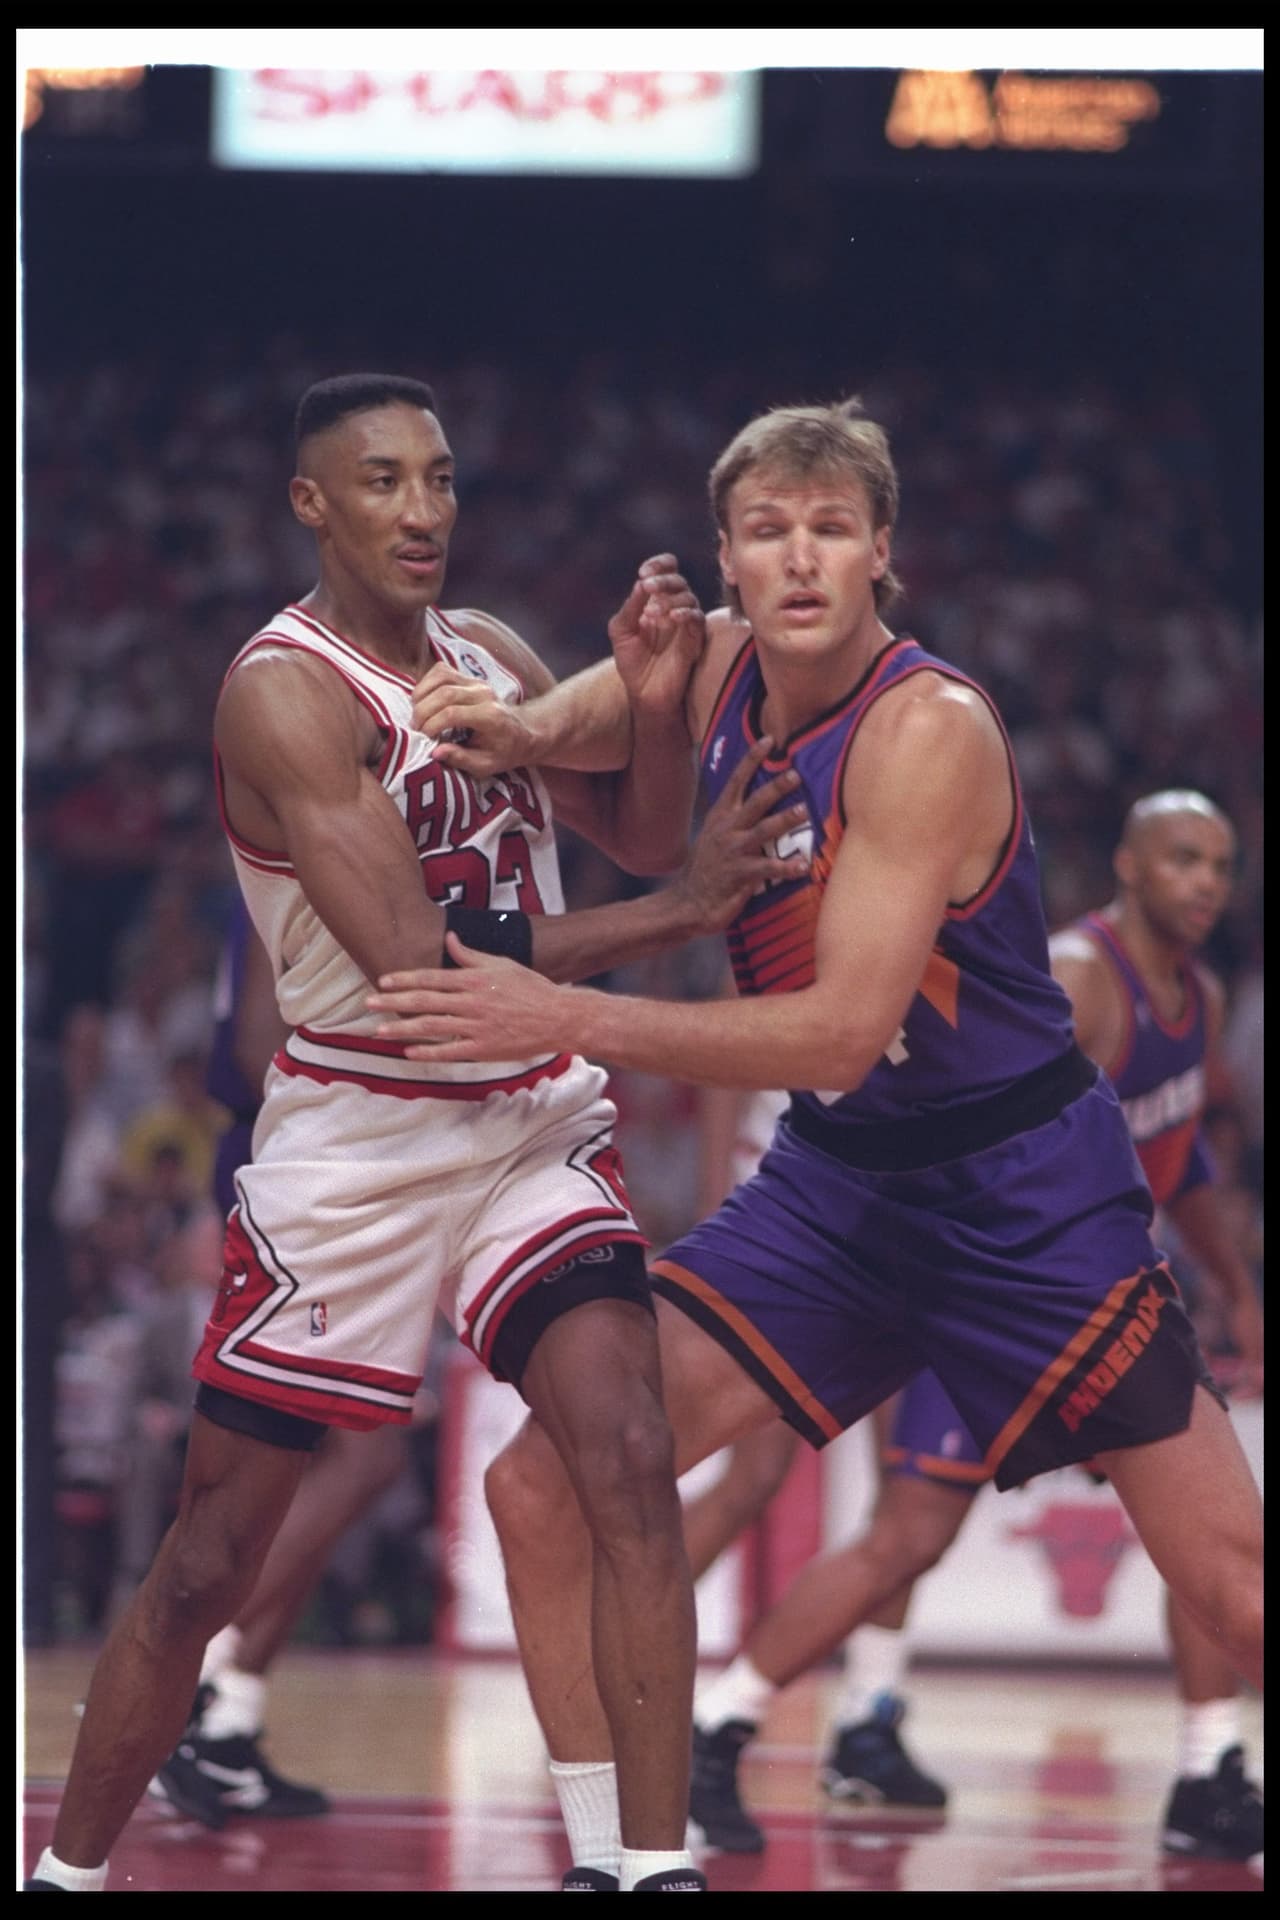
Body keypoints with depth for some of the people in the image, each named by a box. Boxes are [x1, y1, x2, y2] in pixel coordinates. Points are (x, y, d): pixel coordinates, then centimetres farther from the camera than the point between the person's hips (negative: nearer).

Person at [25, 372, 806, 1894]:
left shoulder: (491, 658, 6)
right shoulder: (286, 693, -16)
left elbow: (642, 835, 12)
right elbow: (419, 962, -24)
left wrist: (652, 700, -8)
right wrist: (675, 914, -23)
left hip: (538, 1124, 5)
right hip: (358, 1142, -5)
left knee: (629, 1468, -15)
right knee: (209, 1564, 2)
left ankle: (660, 1868, -12)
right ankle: (66, 1874, 19)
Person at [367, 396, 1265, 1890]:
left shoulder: (933, 730, -23)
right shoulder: (719, 667, -2)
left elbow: (839, 1032, -29)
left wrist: (563, 1019, -33)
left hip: (1023, 1189, -6)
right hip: (836, 1183, 6)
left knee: (1232, 1586, -5)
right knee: (543, 1492, -5)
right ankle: (616, 1857, 7)